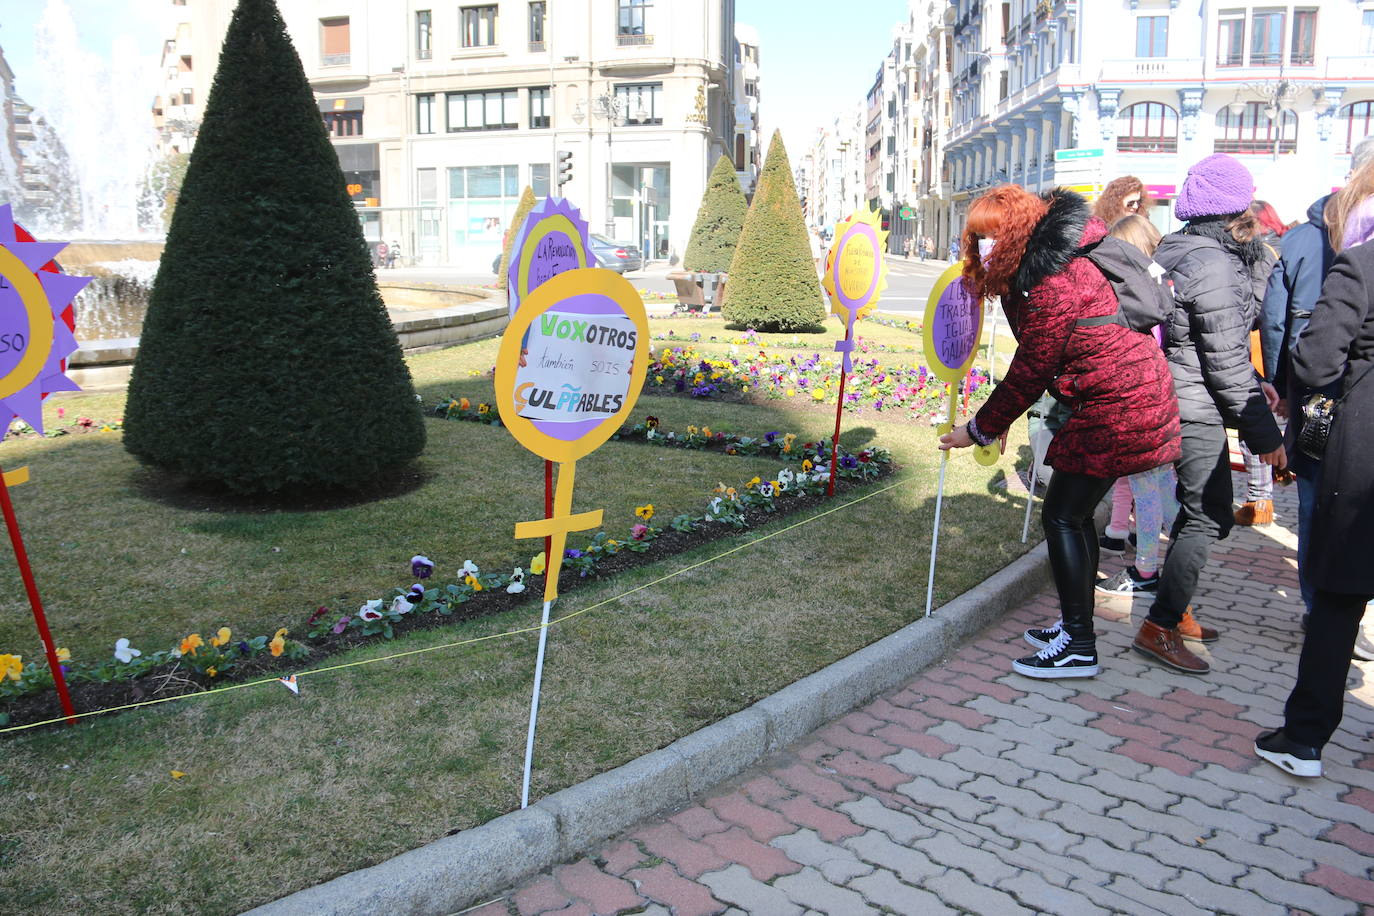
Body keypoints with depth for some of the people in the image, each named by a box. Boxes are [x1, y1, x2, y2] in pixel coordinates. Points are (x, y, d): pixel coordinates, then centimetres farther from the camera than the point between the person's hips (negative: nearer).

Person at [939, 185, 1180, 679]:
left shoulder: (1055, 287, -23)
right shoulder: (1061, 259, 9)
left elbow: (1028, 375, -16)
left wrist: (978, 430, -6)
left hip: (1117, 410, -10)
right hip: (1141, 396, 10)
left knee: (1062, 516, -4)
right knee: (1075, 512, 16)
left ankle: (1078, 647, 4)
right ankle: (1076, 625, 28)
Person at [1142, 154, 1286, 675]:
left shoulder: (1177, 249, 11)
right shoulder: (1215, 267, -19)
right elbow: (1226, 363, -19)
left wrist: (1252, 384, 17)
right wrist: (1265, 435, -13)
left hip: (1171, 397, 10)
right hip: (1196, 410, -10)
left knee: (1198, 509, 20)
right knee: (1210, 517, -3)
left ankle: (1174, 611, 31)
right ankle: (1159, 628, 2)